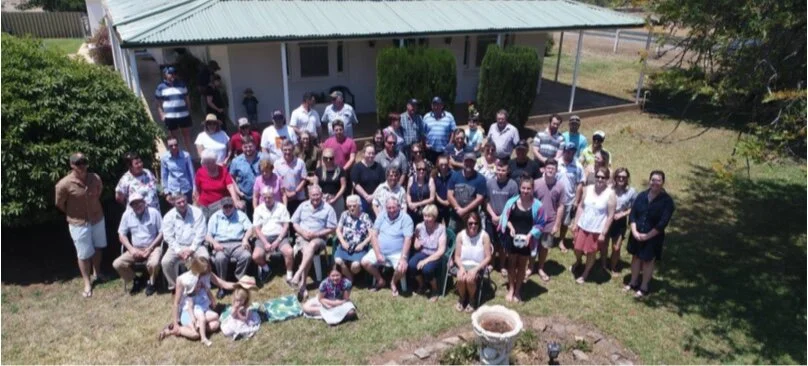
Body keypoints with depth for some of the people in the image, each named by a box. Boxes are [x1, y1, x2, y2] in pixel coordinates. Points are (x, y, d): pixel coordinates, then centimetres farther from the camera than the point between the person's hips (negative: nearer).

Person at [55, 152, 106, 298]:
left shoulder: (95, 178, -12)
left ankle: (97, 273, 42)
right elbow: (59, 204, -7)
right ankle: (87, 283, 24)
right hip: (79, 223, -4)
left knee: (97, 248, 20)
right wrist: (73, 214, 7)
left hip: (97, 218, 4)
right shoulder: (64, 185, -23)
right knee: (84, 254, 7)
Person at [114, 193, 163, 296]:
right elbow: (121, 235, 5)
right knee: (117, 264, -17)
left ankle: (151, 283, 0)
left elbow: (162, 232, -6)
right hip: (136, 249, 4)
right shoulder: (127, 214, 0)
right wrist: (131, 249, -11)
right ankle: (135, 281, 9)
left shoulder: (154, 212, -8)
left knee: (153, 263, -34)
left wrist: (150, 248, -15)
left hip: (153, 247, -4)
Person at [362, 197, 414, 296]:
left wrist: (403, 257, -25)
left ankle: (393, 283, 8)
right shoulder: (381, 216, 3)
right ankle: (380, 280, 12)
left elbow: (408, 239, -15)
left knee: (401, 269, -30)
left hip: (397, 253, -4)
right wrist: (378, 254, -12)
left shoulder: (405, 218, -9)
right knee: (365, 262, -15)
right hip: (380, 250, 4)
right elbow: (373, 234, -1)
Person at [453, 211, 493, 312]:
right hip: (463, 264, 2)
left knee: (470, 279, -32)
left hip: (477, 266, -2)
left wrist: (475, 269, -20)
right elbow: (457, 256, 0)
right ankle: (461, 299, 4)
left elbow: (488, 257, -9)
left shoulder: (484, 236, -10)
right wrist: (461, 267, -19)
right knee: (461, 279, -30)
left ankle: (470, 300, 1)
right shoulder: (461, 235, -4)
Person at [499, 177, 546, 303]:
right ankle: (511, 289, 28)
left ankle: (517, 290, 29)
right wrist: (511, 227, -17)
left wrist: (529, 235, -17)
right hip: (512, 238, 1)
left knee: (522, 265, 14)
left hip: (526, 240, -1)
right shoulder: (512, 202, -9)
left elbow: (540, 224, -6)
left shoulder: (537, 205, -12)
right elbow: (506, 218, 2)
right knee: (511, 263, 13)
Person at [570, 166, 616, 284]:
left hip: (597, 230, -3)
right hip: (583, 226, 3)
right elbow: (581, 206, 4)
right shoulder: (588, 189, -4)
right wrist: (575, 223, 2)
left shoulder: (610, 194, -16)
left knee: (591, 253, 11)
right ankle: (578, 262, 48)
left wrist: (603, 233, -13)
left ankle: (585, 274, 34)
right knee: (578, 249, 14)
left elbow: (610, 216, -13)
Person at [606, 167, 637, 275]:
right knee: (603, 246, 13)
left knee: (616, 248, 7)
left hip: (620, 222, 0)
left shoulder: (631, 191, -11)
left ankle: (613, 268, 31)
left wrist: (623, 214, -14)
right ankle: (603, 266, 35)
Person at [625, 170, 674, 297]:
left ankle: (644, 287, 25)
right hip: (637, 235, 4)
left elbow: (663, 223, -17)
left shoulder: (667, 200, -13)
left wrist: (647, 236, -18)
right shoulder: (642, 195, -2)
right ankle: (633, 282, 34)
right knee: (636, 257, 17)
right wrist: (634, 231, -13)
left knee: (648, 261, 9)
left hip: (653, 237, -4)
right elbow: (632, 214, -1)